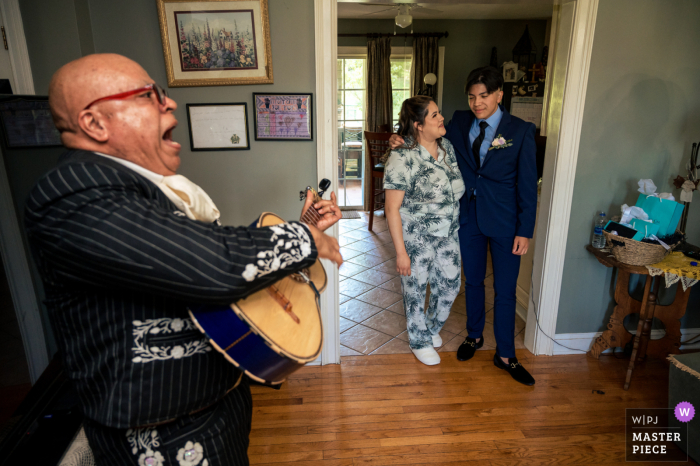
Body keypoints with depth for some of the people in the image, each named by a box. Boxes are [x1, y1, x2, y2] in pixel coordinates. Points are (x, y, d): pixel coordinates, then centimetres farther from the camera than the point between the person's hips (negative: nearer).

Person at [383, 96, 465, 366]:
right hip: (416, 239, -6)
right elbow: (392, 208, -20)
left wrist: (456, 227, 13)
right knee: (416, 291, 11)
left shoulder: (446, 146, 1)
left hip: (448, 235, 7)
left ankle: (433, 327, 46)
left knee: (450, 286, 16)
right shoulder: (402, 158, -21)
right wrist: (401, 251, -19)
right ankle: (420, 341, 37)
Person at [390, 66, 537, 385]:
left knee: (504, 290, 6)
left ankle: (505, 355, 22)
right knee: (473, 281, 17)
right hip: (468, 217, 3)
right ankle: (474, 336, 38)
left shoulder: (521, 131, -8)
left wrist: (525, 231, -10)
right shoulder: (460, 122, 1)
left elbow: (527, 185, -8)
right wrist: (406, 143, -9)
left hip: (504, 222, -3)